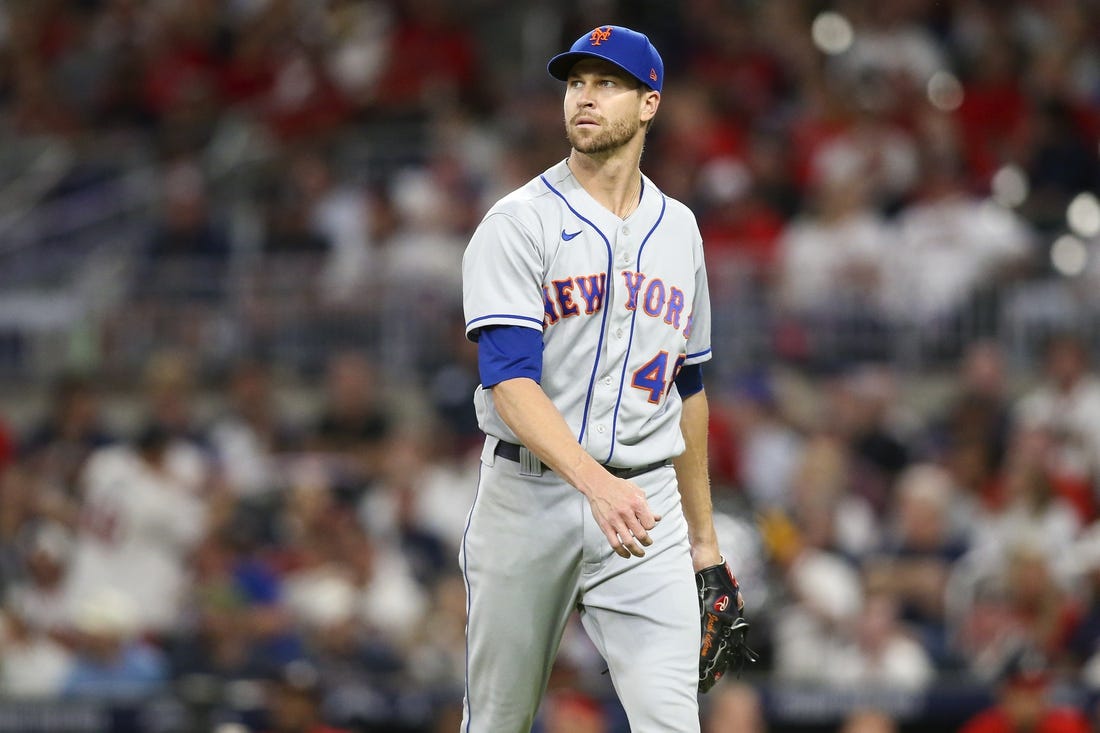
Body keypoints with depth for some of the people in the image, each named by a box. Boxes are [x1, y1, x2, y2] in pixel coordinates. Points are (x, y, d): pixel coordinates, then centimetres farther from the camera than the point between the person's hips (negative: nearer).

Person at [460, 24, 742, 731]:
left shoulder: (678, 229, 12)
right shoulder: (518, 224, -6)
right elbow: (510, 381, -18)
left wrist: (703, 534, 21)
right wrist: (597, 483, -34)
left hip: (645, 504, 3)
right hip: (528, 497, -3)